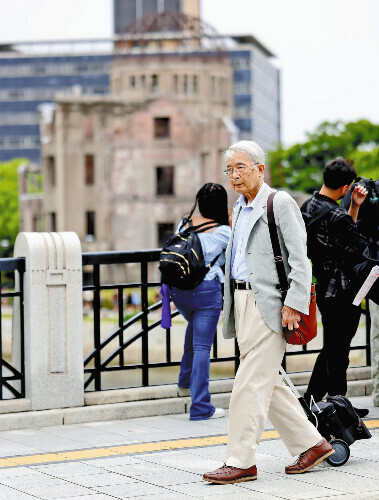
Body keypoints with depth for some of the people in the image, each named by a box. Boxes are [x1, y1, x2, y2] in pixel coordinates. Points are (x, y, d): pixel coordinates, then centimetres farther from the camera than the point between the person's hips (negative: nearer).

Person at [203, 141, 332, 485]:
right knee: (267, 383, 11)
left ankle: (241, 461, -4)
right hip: (242, 301, 9)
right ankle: (311, 444, 22)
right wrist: (233, 306, 18)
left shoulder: (280, 203, -8)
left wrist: (294, 305, -19)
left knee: (251, 384, -9)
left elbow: (299, 259, -12)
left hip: (269, 306, -9)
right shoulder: (240, 208, 18)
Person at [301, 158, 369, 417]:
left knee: (332, 347, 19)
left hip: (322, 287, 9)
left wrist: (354, 207, 9)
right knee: (338, 350, 2)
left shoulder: (308, 207, 6)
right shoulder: (336, 216, -23)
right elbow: (363, 248, -15)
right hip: (342, 292, -9)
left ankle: (310, 400, 24)